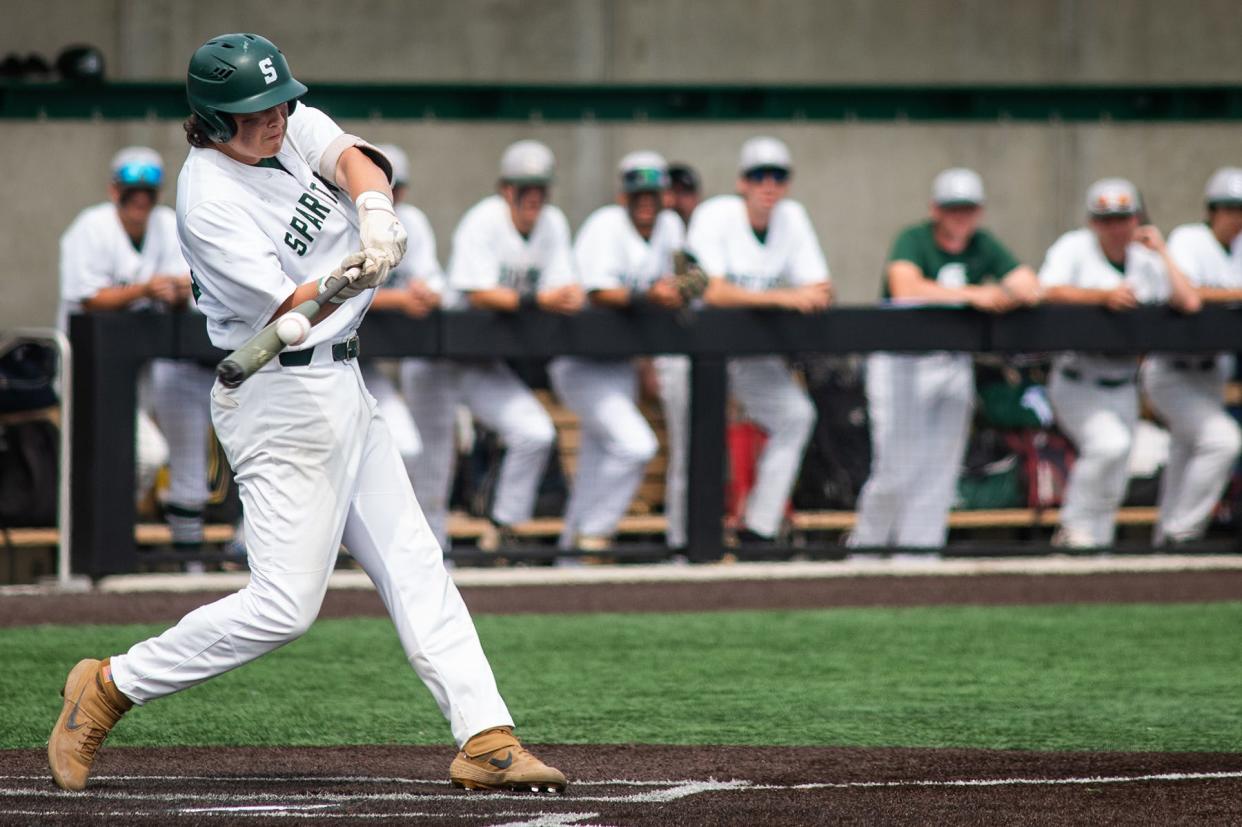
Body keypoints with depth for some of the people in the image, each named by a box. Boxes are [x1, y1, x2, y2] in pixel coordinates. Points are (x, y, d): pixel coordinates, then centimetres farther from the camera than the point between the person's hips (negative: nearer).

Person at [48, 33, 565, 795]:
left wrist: (374, 211, -36)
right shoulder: (210, 203, -20)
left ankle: (486, 739, 5)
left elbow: (352, 159, -14)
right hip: (283, 397, -9)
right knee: (284, 604, -11)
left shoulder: (293, 126, 2)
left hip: (340, 385, 9)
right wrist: (346, 279, -43)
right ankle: (111, 687, 2)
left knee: (415, 565, 6)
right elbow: (288, 309, -23)